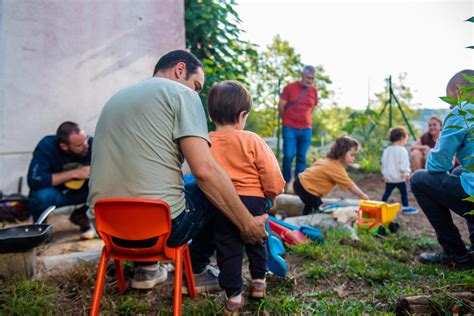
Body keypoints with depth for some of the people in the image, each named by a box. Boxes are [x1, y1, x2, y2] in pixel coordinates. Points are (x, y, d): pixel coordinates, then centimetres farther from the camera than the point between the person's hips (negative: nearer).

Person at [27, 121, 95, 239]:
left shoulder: (91, 143, -21)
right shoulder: (47, 146, -29)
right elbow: (34, 180, -38)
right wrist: (74, 173, -36)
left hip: (80, 189, 3)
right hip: (53, 191, -2)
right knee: (43, 195, -37)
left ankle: (82, 216, 5)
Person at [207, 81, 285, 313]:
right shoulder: (251, 140, -10)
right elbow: (270, 171, -9)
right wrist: (273, 192, 10)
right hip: (252, 200, -1)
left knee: (228, 247, 11)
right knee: (255, 241, 22)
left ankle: (233, 295, 16)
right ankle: (258, 281, 35)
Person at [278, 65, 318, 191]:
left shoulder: (314, 91, 6)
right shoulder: (290, 87, -4)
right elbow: (281, 106, 0)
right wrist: (288, 120, 9)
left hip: (306, 129, 3)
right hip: (289, 128, -3)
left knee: (302, 158, 4)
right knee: (288, 156, -7)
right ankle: (286, 182, 10)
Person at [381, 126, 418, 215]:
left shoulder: (386, 150, 11)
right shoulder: (402, 150, -11)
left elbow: (383, 162, 17)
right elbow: (404, 163, -18)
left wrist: (385, 173, 25)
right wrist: (406, 173, -18)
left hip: (388, 177, 6)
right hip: (399, 177, -6)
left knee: (387, 192, 12)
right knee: (404, 192, 5)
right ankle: (406, 207, 10)